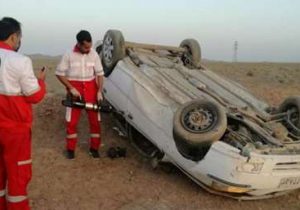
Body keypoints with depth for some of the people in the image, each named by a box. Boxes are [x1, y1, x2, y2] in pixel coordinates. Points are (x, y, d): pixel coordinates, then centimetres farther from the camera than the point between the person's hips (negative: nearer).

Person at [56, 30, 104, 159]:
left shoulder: (94, 54, -3)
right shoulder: (69, 55, -9)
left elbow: (100, 74, 3)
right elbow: (59, 74, -5)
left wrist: (99, 91, -8)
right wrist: (71, 88, -13)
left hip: (91, 90, 2)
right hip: (74, 90, -2)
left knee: (95, 120, 6)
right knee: (71, 121, 4)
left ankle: (94, 148, 21)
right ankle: (70, 149, 20)